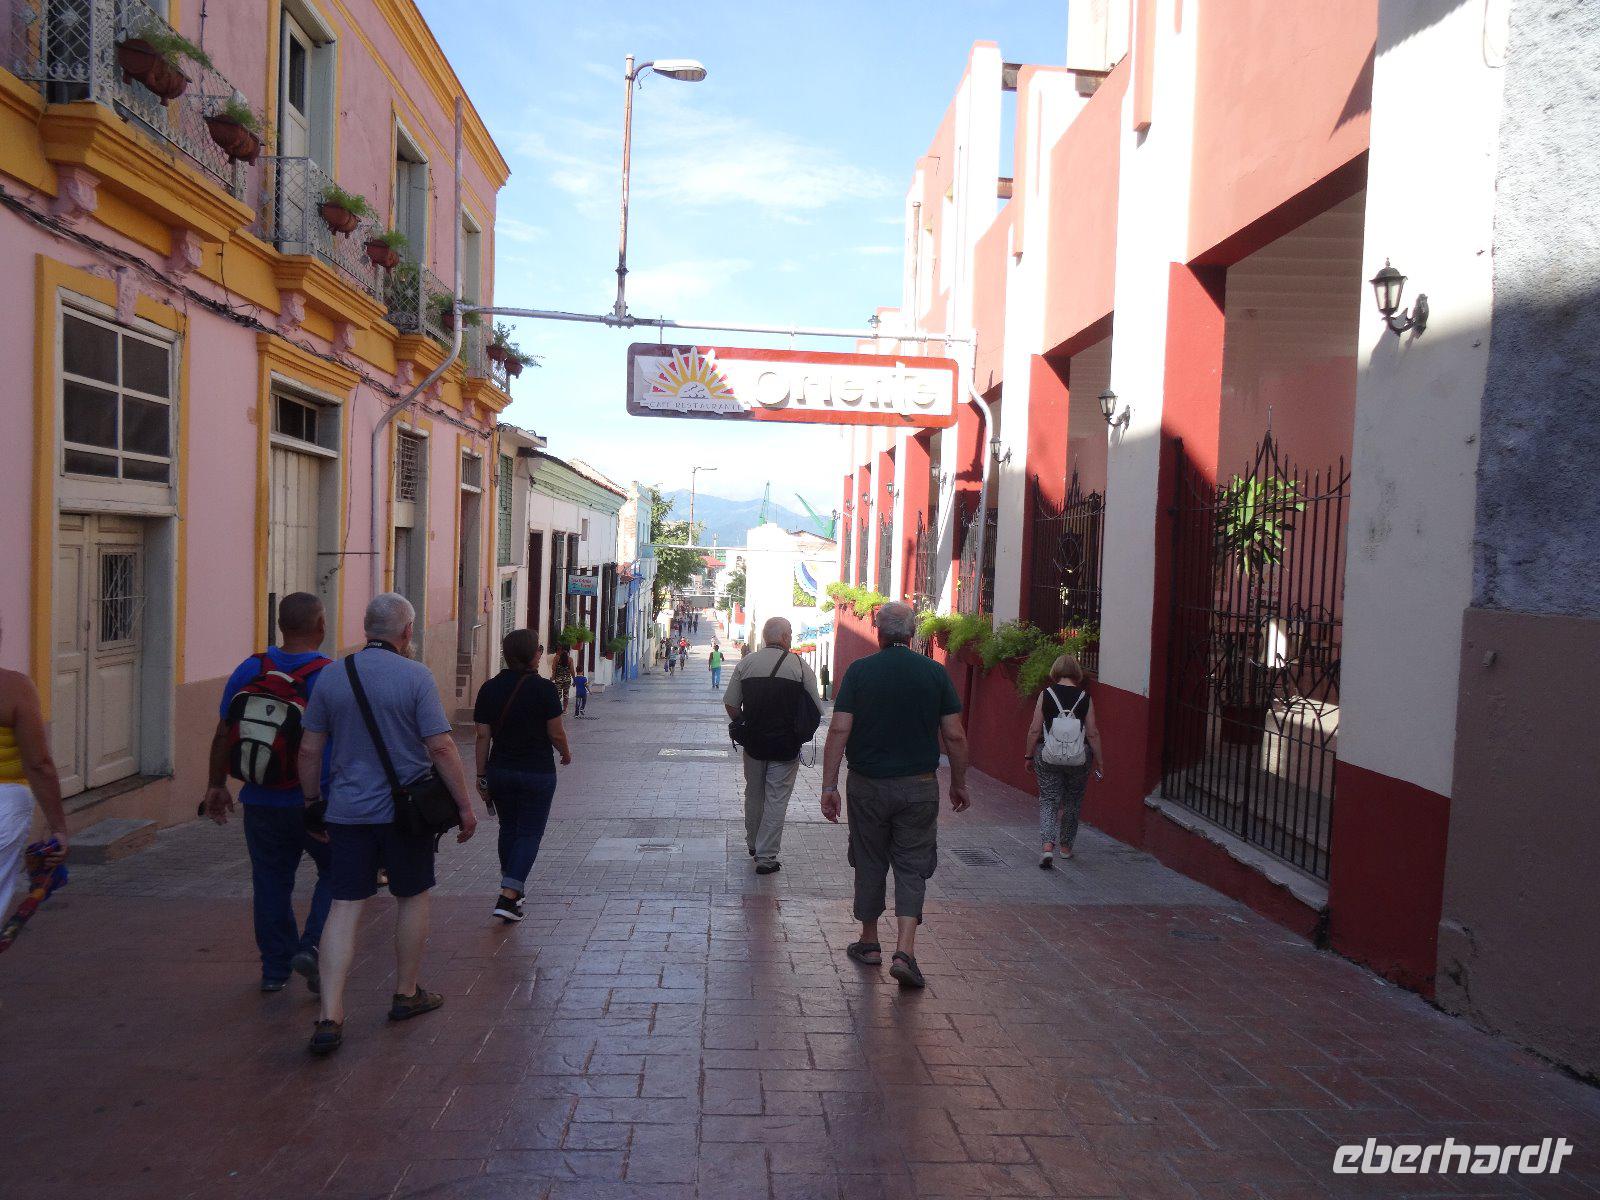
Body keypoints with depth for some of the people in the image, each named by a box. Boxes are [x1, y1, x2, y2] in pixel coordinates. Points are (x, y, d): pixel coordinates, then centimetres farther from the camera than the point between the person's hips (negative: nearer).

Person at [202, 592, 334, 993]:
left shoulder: (249, 670, -1)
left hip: (261, 803, 4)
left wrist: (216, 785, 16)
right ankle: (312, 946, -1)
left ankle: (275, 968, 22)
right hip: (318, 805, -4)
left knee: (271, 883, 14)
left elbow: (222, 735, 6)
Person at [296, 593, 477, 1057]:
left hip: (347, 811, 3)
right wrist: (465, 805, -7)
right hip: (405, 810, -3)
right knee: (412, 898, 15)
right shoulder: (415, 676, -11)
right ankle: (406, 994, 28)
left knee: (344, 909, 4)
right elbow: (441, 747, -15)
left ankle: (330, 1017, -3)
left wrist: (313, 803, 17)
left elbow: (309, 750, 5)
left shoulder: (330, 677, 2)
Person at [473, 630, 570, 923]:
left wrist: (481, 775, 7)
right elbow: (556, 734, -10)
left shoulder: (489, 689, -1)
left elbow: (483, 736, 0)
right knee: (530, 833, 3)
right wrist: (565, 754, 10)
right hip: (537, 772, -4)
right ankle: (508, 897, -7)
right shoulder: (543, 689, -13)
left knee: (508, 829, 19)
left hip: (500, 771, 4)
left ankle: (513, 889, 30)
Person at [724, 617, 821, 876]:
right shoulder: (800, 667, -7)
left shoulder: (745, 664, 0)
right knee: (776, 799, 4)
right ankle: (766, 857, 6)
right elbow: (816, 709, -5)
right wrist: (802, 735, 10)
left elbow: (730, 704, 1)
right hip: (786, 745, -3)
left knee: (753, 794, 20)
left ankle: (752, 844, 37)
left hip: (753, 742, 3)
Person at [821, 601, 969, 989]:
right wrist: (959, 783, 10)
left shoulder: (859, 671, -5)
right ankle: (905, 951, -5)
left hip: (868, 786, 0)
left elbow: (838, 731, -10)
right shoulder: (935, 673, -3)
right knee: (912, 868, 7)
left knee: (869, 864, 14)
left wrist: (829, 786, -6)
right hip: (919, 787, 0)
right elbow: (954, 736, -2)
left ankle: (869, 942, 27)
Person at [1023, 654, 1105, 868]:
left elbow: (1035, 730, -5)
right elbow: (1093, 734, -4)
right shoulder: (1085, 698, -4)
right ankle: (1065, 846, 30)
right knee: (1072, 802, 18)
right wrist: (1099, 760, 6)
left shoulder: (1046, 695, -6)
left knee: (1049, 800, 6)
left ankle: (1048, 845, -13)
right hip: (1078, 758, 1)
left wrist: (1029, 755, 6)